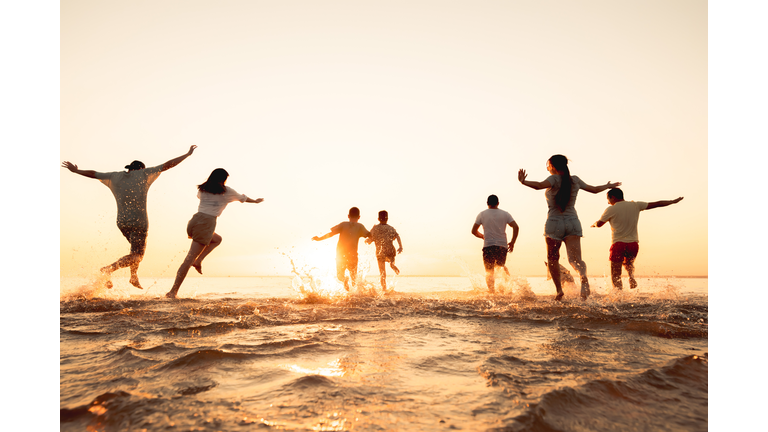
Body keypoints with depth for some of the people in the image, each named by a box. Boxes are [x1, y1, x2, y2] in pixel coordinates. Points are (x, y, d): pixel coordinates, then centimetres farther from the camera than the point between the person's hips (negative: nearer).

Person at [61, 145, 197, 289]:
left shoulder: (115, 176, 5)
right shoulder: (143, 174, -6)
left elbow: (93, 173, 16)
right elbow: (168, 165, -6)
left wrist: (76, 171, 33)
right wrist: (188, 154, -2)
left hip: (122, 222, 6)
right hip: (139, 223, -6)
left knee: (138, 248, 27)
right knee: (136, 256, 0)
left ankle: (134, 277, 28)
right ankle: (108, 269, -20)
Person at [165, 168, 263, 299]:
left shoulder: (202, 189, 19)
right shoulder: (226, 191, 7)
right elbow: (243, 198, 24)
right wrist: (256, 201, 44)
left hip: (195, 220, 6)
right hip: (207, 223, -6)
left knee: (217, 239, 32)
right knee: (189, 259, -8)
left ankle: (198, 261, 12)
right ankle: (173, 291, -9)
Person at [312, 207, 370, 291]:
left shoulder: (343, 224, 2)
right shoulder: (359, 226, 1)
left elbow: (331, 234, -5)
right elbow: (369, 235, -10)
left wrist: (319, 238, 5)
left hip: (340, 255, 0)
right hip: (352, 255, 0)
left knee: (340, 276, 14)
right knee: (354, 277, 15)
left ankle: (345, 279, -23)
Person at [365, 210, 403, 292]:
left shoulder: (375, 228, 2)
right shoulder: (391, 228, 5)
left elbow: (369, 241, -2)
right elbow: (397, 236, -11)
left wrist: (366, 241, 20)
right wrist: (400, 246, -21)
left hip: (380, 253, -1)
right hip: (390, 251, 1)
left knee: (383, 273, 6)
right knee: (391, 260, 35)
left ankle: (384, 289, -1)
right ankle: (392, 264, 4)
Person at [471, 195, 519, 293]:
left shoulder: (482, 214, 5)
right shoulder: (505, 214, 7)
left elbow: (474, 231, 5)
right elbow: (516, 227, -4)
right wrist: (512, 242, 3)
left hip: (488, 246, -2)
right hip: (502, 246, 2)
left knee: (489, 272, 3)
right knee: (501, 267, 24)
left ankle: (491, 292, -16)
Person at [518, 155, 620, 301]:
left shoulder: (555, 179, -6)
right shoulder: (575, 180, 10)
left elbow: (539, 185, -28)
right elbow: (594, 189, 25)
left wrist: (523, 181, -29)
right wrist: (609, 185, 42)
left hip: (554, 223, -4)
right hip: (573, 222, 4)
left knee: (552, 259, 13)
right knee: (575, 259, -5)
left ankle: (559, 290, 16)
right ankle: (584, 277, -37)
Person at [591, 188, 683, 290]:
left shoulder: (611, 210, -5)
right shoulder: (635, 205, 7)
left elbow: (599, 224, 5)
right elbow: (656, 204, 11)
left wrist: (594, 224, 29)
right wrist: (673, 201, 24)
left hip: (618, 244, -5)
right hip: (633, 244, 5)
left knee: (616, 275, 0)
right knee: (628, 263, 31)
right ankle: (631, 277, 3)